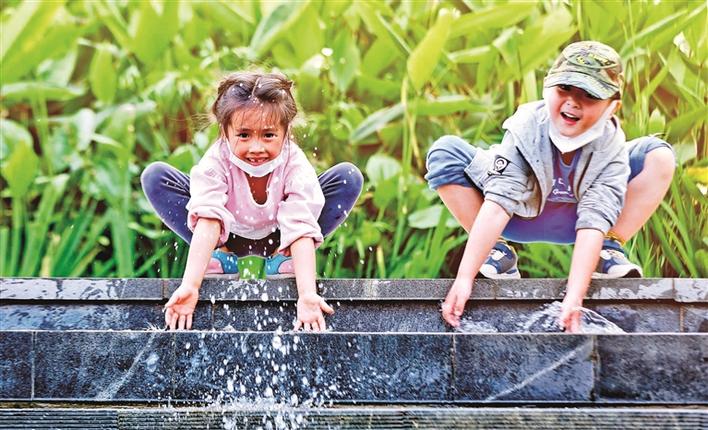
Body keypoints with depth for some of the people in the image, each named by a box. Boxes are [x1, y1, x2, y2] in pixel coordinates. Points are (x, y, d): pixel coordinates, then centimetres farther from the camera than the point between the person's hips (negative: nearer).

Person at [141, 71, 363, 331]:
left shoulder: (295, 165, -31)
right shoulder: (215, 162, -32)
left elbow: (301, 230, -38)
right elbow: (208, 222, -43)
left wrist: (307, 295, -52)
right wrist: (189, 286, -56)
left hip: (276, 236, 0)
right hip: (229, 235, 0)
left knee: (349, 177, -23)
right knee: (155, 177, -24)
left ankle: (282, 257, -9)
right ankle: (219, 255, -7)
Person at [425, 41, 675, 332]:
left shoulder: (611, 148, -27)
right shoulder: (526, 129, -30)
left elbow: (593, 223, -35)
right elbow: (497, 205, -38)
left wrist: (573, 298, -46)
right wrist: (464, 278, -46)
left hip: (573, 225, 1)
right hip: (520, 220, 0)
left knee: (658, 155, -18)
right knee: (444, 152, -25)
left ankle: (609, 251, -10)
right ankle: (495, 251, -14)